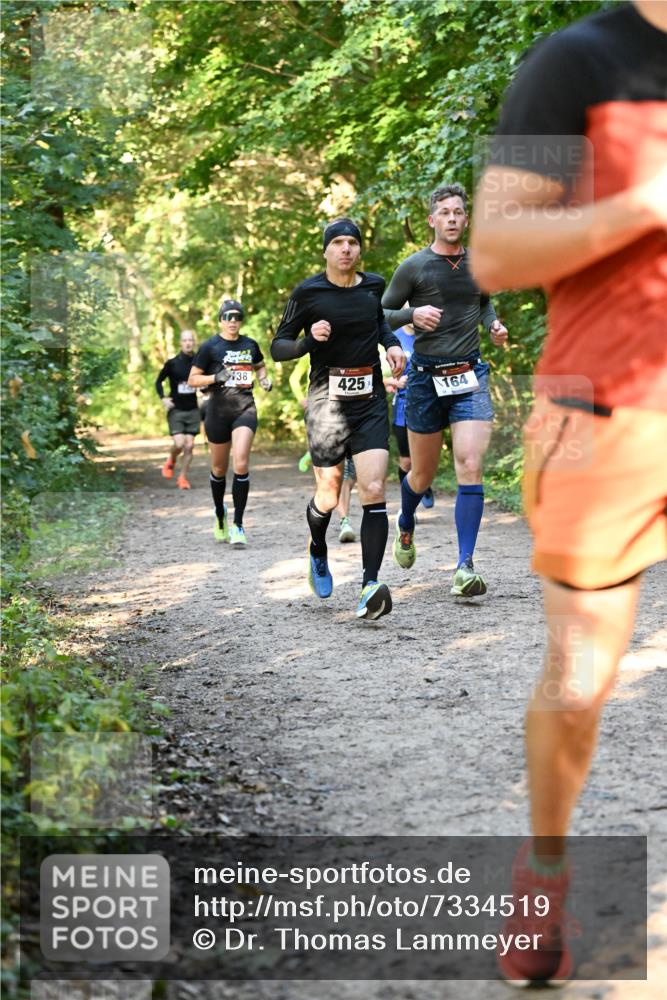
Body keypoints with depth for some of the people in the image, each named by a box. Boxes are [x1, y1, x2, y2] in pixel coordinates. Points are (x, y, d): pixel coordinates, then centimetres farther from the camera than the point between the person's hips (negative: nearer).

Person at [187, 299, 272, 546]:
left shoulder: (250, 345, 8)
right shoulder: (210, 346, -1)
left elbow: (260, 366, 28)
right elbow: (193, 379, 0)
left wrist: (264, 379, 7)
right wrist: (216, 378, -17)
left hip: (245, 408, 1)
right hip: (218, 411, -1)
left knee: (241, 465, -15)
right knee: (219, 469, 10)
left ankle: (238, 525, -10)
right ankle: (219, 513, 37)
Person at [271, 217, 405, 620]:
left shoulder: (374, 286, 7)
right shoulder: (308, 293, -4)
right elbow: (278, 347, 0)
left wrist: (392, 343, 10)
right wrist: (310, 339, -19)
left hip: (370, 400, 2)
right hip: (327, 400, -2)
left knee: (374, 491, -13)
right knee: (328, 497, 5)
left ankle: (371, 587, -18)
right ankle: (318, 554, 39)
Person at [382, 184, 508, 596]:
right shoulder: (414, 267, -3)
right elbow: (381, 314, 2)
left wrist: (494, 324, 7)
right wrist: (413, 314, -17)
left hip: (470, 376, 1)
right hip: (427, 377, -1)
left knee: (470, 466, -15)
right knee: (423, 474, 10)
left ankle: (466, 567, -11)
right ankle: (406, 526, 45)